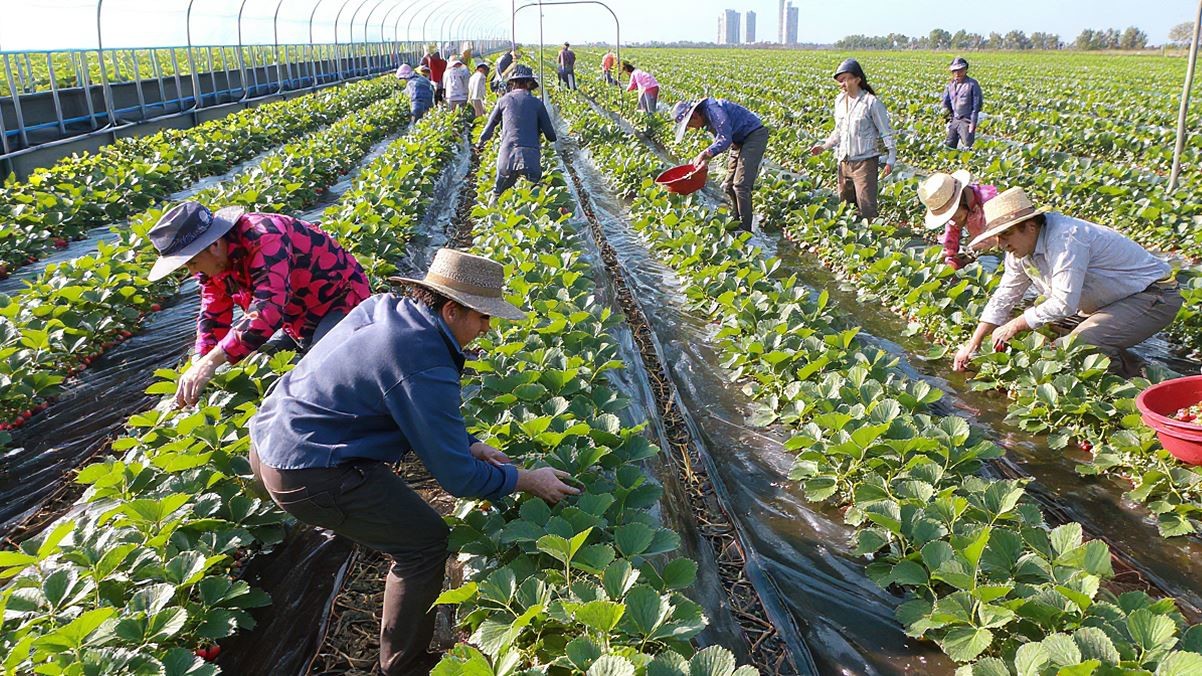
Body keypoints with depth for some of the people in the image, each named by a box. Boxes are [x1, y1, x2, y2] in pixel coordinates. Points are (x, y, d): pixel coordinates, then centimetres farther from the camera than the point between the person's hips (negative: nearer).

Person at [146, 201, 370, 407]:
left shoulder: (263, 238, -32)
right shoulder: (214, 259, -4)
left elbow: (268, 308, -42)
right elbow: (213, 317, 1)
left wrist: (210, 362, -45)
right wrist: (199, 367, -16)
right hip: (298, 321, 9)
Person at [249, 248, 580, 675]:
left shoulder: (384, 307, 3)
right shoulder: (425, 367, -24)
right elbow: (457, 477, -17)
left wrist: (469, 444, 10)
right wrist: (529, 480, -4)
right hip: (307, 474, -10)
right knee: (424, 541, -2)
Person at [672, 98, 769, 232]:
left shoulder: (713, 110, -22)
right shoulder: (707, 115, 9)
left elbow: (726, 140, -26)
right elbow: (720, 140, 14)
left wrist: (706, 153, -28)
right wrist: (706, 158, 0)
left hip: (754, 136, -11)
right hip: (741, 141, 11)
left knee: (741, 185, -15)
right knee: (729, 186, 11)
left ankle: (745, 230, -12)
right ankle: (737, 222, 19)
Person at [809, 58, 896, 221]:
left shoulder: (871, 102, -10)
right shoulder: (840, 100, 8)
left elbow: (886, 132, -7)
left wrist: (891, 159, -13)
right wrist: (824, 146, 7)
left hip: (865, 161, -7)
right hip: (844, 162, 7)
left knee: (866, 207, -9)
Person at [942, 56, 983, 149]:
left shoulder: (972, 84, -5)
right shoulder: (950, 85, 9)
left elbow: (976, 106, -7)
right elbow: (945, 102, 19)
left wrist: (973, 123, -12)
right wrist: (950, 117, 9)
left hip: (966, 121, -5)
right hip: (954, 120, 5)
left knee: (968, 147, -9)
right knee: (948, 146, 6)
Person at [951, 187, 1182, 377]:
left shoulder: (1064, 239, -29)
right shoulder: (1020, 250, -1)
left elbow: (1064, 304, -32)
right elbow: (1003, 299, 6)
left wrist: (1015, 326, -21)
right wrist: (972, 345, 1)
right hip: (1112, 300, 10)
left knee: (1080, 345, -27)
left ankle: (1139, 374, -2)